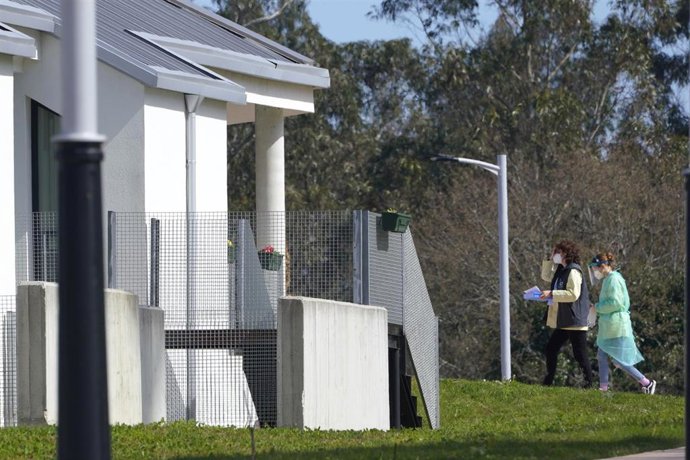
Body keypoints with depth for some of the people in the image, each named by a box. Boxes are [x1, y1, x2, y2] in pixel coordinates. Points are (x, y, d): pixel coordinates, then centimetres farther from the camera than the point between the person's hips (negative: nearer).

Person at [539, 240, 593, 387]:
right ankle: (548, 381, 22)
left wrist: (552, 294, -20)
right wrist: (550, 259, 14)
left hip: (575, 321, -10)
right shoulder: (561, 270, 13)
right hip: (563, 321, 10)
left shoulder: (573, 271, -16)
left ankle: (589, 383, 0)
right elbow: (546, 276, 27)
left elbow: (573, 294, -23)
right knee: (551, 348, 14)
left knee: (580, 354, -5)